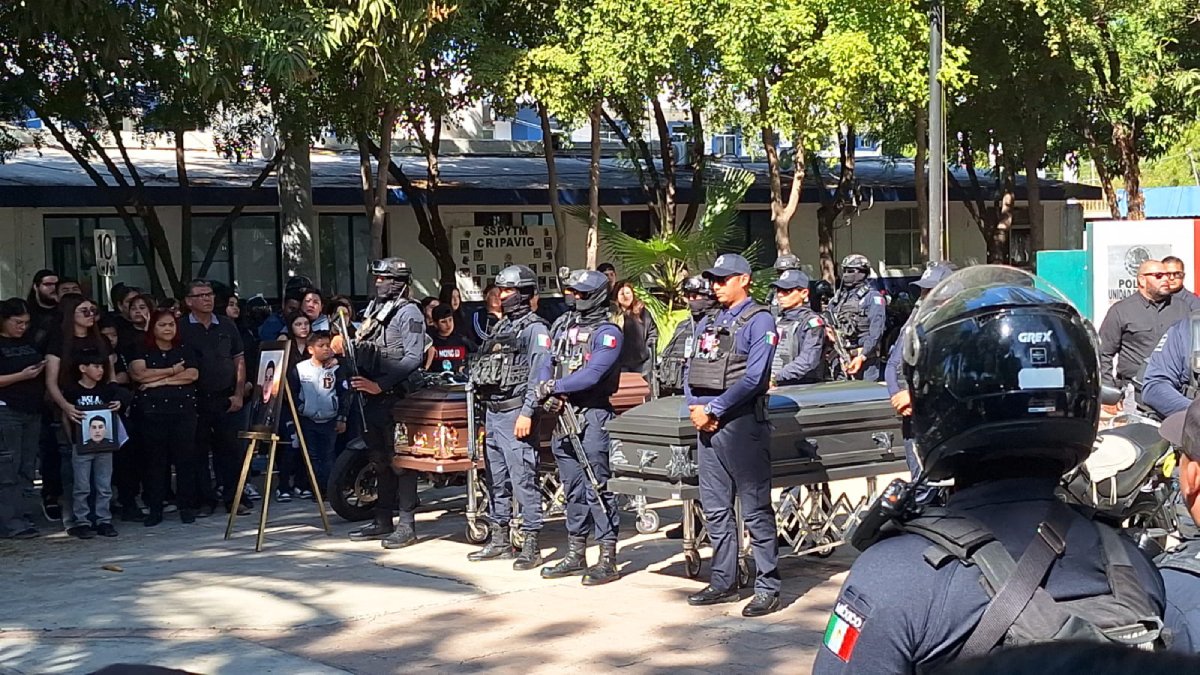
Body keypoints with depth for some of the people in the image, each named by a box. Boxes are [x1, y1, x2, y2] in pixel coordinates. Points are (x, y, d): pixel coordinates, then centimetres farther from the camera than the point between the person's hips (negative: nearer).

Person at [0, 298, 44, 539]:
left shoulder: (30, 343, 16)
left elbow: (41, 369, 29)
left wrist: (42, 368, 7)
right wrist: (22, 376, -17)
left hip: (32, 411, 7)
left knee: (26, 467, 6)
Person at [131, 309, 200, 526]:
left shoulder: (185, 352, 13)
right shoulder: (143, 352, 9)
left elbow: (192, 374, -3)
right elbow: (138, 373, -10)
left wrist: (159, 380, -9)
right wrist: (172, 371, -5)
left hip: (183, 411, 1)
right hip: (152, 413, -1)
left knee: (185, 458, -2)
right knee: (155, 460, 1)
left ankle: (186, 506, 6)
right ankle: (154, 509, 7)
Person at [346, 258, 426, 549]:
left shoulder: (408, 312, -9)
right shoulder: (374, 308, 17)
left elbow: (413, 358, -17)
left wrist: (380, 385, -21)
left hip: (394, 396, -9)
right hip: (372, 396, 9)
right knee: (379, 459, 14)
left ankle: (407, 525, -4)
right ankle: (382, 520, 22)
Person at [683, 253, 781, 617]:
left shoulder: (759, 321, -5)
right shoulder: (708, 324, 18)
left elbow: (754, 377, -15)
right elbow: (691, 370, 16)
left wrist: (713, 409, -15)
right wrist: (695, 408, -2)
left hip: (742, 424, -8)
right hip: (707, 425, 8)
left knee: (756, 510, -4)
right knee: (715, 509, 12)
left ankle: (768, 589, -1)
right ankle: (723, 582, 22)